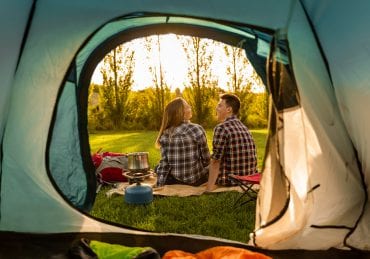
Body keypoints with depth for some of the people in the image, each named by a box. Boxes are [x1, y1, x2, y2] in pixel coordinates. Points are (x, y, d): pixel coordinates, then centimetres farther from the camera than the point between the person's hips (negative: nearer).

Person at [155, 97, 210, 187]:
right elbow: (206, 159, -9)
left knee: (158, 168, 33)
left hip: (174, 180, 2)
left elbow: (164, 163, -7)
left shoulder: (165, 134, -7)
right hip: (196, 180, -2)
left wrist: (159, 186, 1)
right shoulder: (197, 129, -16)